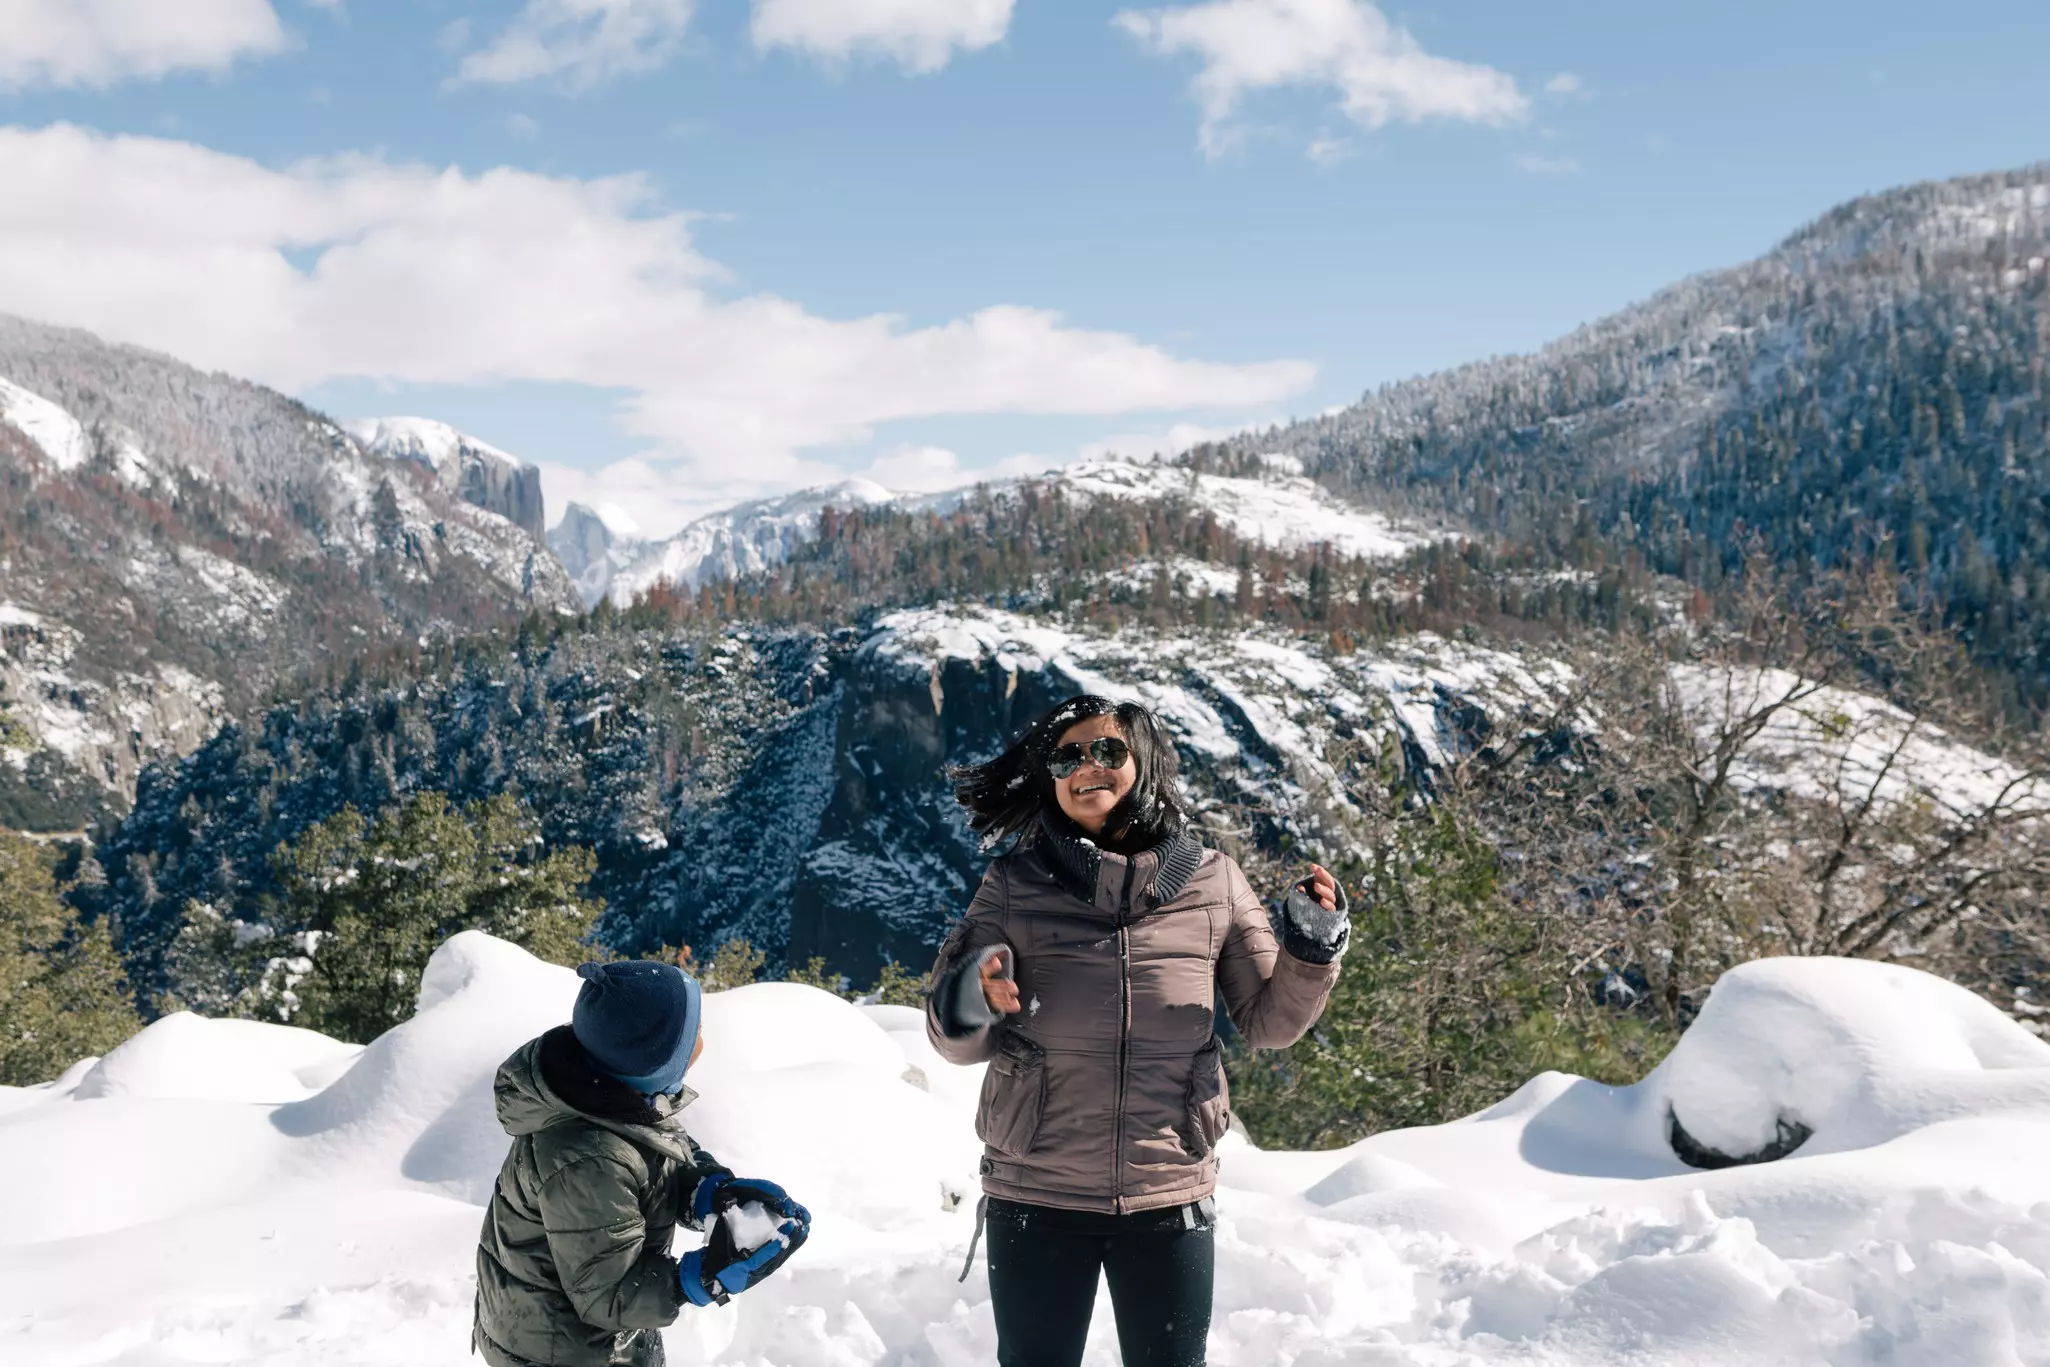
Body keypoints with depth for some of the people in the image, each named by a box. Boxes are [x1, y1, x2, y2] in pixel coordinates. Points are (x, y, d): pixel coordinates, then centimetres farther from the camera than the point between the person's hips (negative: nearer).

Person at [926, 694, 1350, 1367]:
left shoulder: (1212, 882, 1)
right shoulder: (1014, 883, -1)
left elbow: (1268, 1021, 8)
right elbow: (954, 1042, -1)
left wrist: (1312, 950, -9)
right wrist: (968, 1006, -23)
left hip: (1169, 1201, 1)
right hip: (1035, 1197, -1)